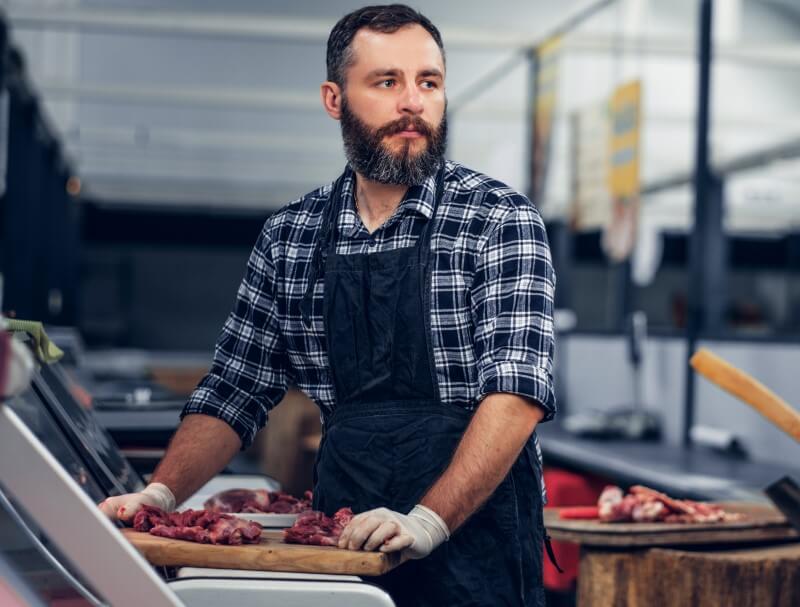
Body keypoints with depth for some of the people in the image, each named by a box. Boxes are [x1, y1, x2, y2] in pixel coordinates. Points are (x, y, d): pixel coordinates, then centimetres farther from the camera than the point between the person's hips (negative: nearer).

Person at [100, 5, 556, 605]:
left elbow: (517, 390, -18)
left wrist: (427, 521, -28)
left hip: (475, 539, -3)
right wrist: (161, 495, -7)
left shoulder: (501, 220, -8)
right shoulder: (288, 238, 5)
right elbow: (234, 393, 8)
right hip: (342, 537, 4)